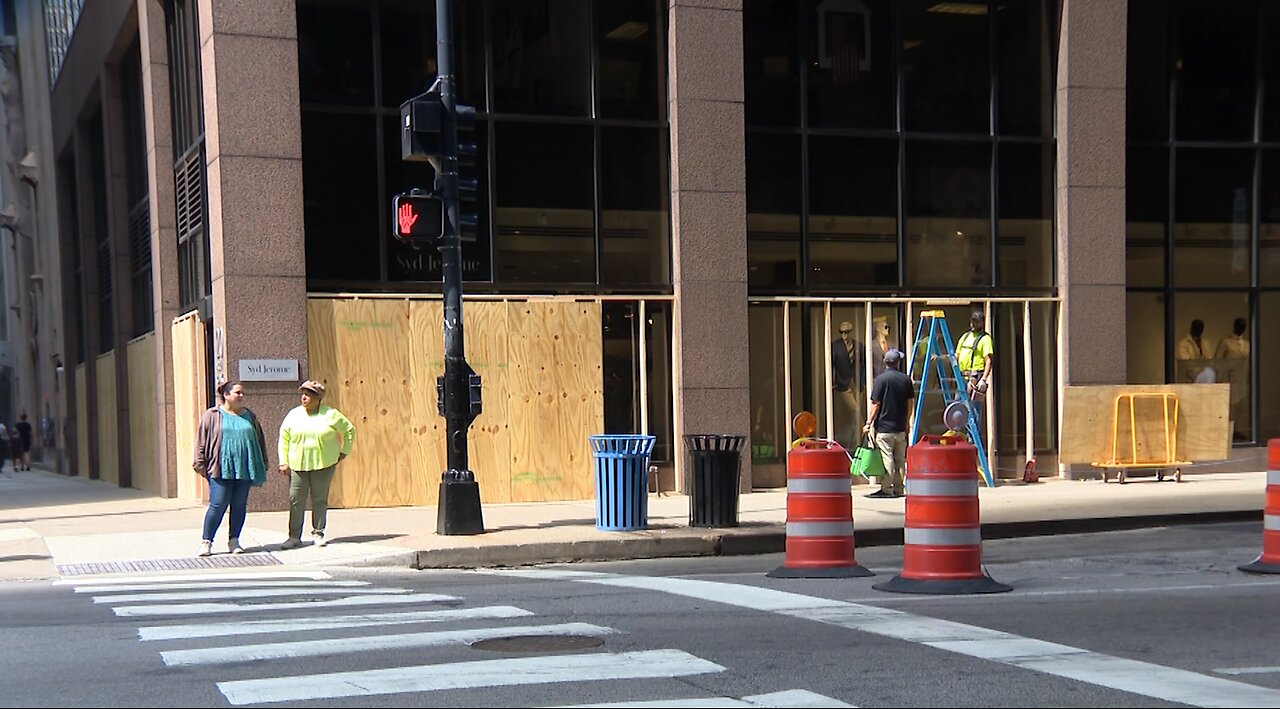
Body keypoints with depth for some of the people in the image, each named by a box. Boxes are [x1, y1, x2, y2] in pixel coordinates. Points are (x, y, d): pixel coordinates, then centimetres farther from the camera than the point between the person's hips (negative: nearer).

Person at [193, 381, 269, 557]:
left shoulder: (249, 417, 14)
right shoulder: (212, 416, 4)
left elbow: (260, 441, 20)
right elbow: (201, 441, 3)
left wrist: (262, 466, 17)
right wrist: (200, 463, -4)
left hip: (244, 469, 4)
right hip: (221, 469, -4)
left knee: (240, 505, 5)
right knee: (218, 505, -8)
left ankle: (233, 541, 16)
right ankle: (206, 541, 3)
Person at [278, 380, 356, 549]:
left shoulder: (330, 415, -1)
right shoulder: (294, 415, 5)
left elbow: (349, 430, 10)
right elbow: (284, 438, 10)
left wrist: (344, 452, 8)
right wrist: (284, 462, 5)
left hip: (323, 464, -1)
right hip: (297, 464, 2)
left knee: (320, 500, 3)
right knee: (295, 500, -2)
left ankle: (318, 533, 16)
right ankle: (294, 537, 4)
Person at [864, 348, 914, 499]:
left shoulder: (881, 379, -8)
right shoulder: (906, 379, 6)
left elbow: (876, 404, -11)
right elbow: (910, 403, 11)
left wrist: (869, 423, -4)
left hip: (884, 426, -5)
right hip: (901, 427, 5)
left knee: (886, 459, -5)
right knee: (900, 459, 10)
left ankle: (886, 489, -5)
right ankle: (898, 489, 13)